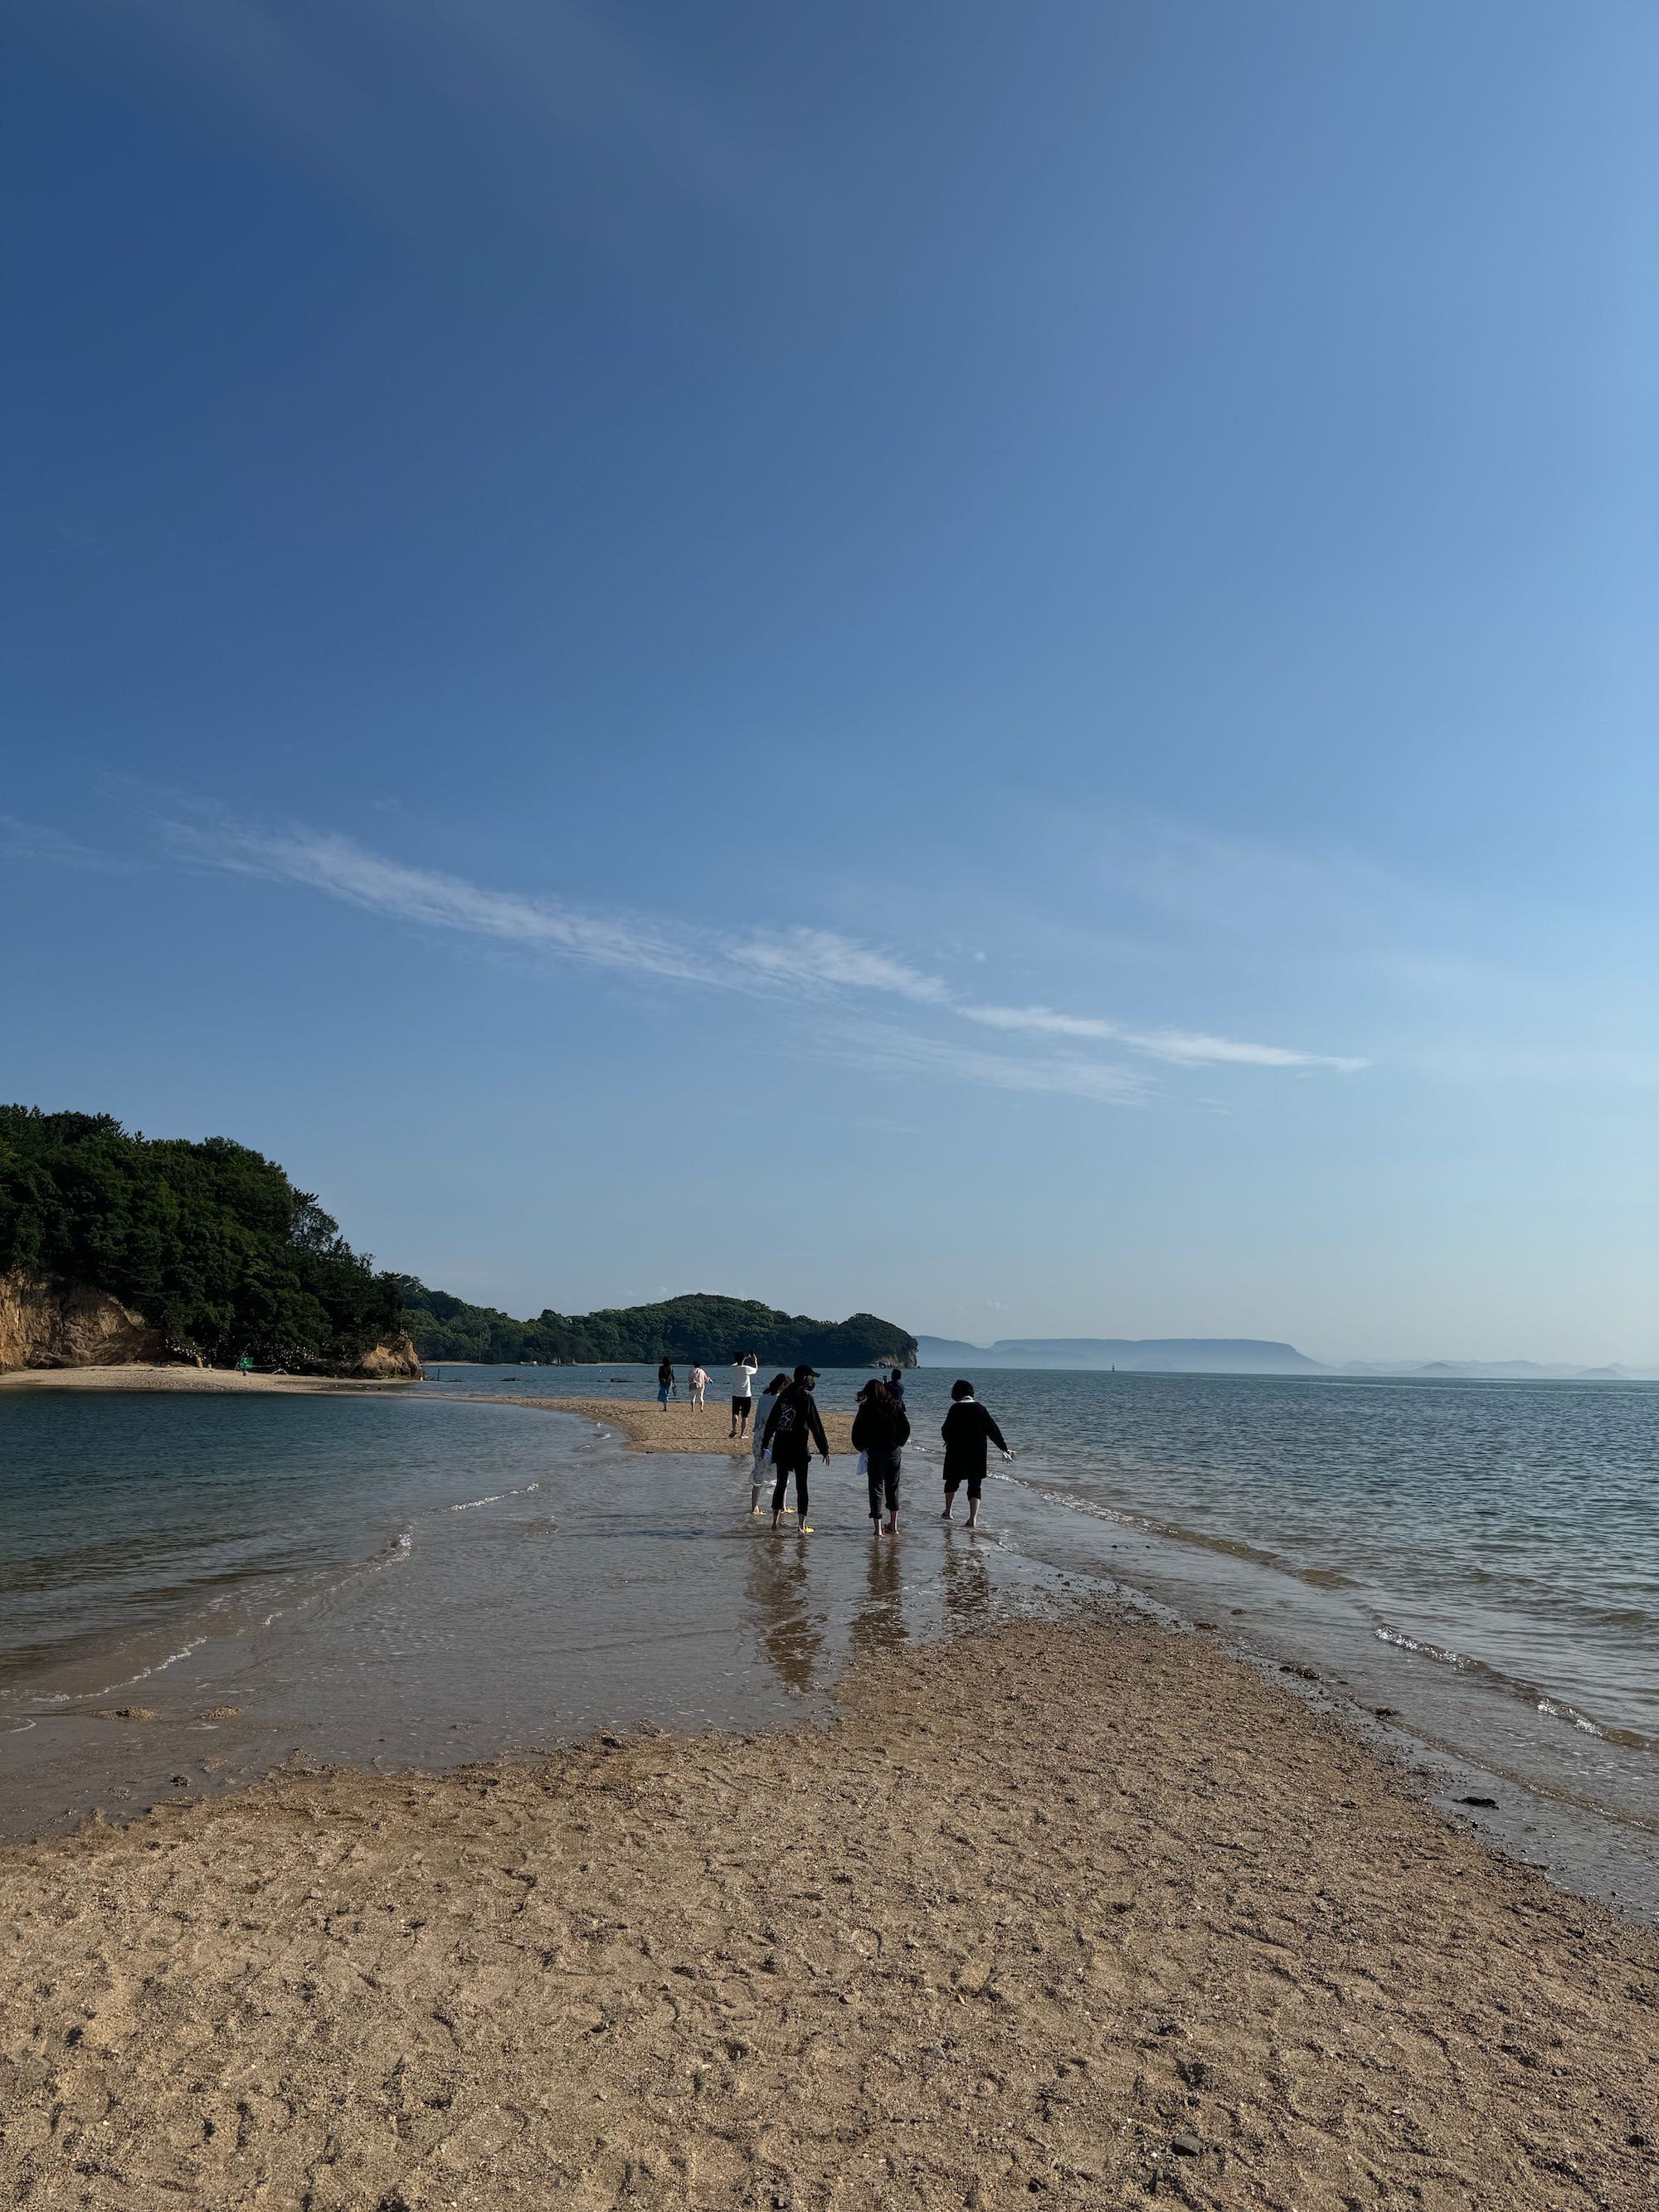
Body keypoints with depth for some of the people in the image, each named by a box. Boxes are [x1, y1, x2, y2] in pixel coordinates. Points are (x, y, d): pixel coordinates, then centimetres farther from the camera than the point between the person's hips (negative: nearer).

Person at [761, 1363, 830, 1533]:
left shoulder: (783, 1395, 7)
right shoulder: (806, 1397, -10)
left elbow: (771, 1421, 11)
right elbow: (815, 1425, -11)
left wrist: (765, 1443, 20)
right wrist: (824, 1449, -8)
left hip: (780, 1447, 5)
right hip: (799, 1449, -5)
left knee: (780, 1484, 13)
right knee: (801, 1486, 2)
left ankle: (776, 1522, 15)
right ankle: (802, 1525, 2)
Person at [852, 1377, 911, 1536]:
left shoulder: (866, 1409, -8)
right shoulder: (895, 1407, 0)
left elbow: (857, 1432, -7)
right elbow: (906, 1428, 3)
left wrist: (862, 1448, 8)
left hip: (874, 1453, -3)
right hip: (894, 1452, 3)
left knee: (876, 1489, 1)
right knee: (893, 1488, 17)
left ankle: (878, 1529, -5)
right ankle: (893, 1526, 25)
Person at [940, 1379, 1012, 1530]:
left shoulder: (956, 1408, -10)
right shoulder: (980, 1409, 1)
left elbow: (946, 1431, -9)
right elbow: (993, 1430, 5)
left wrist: (949, 1442, 14)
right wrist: (1004, 1448, 14)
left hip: (956, 1453, -2)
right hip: (977, 1455, 2)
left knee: (952, 1481, 18)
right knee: (975, 1486, 7)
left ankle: (948, 1511, 32)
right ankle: (973, 1519, -4)